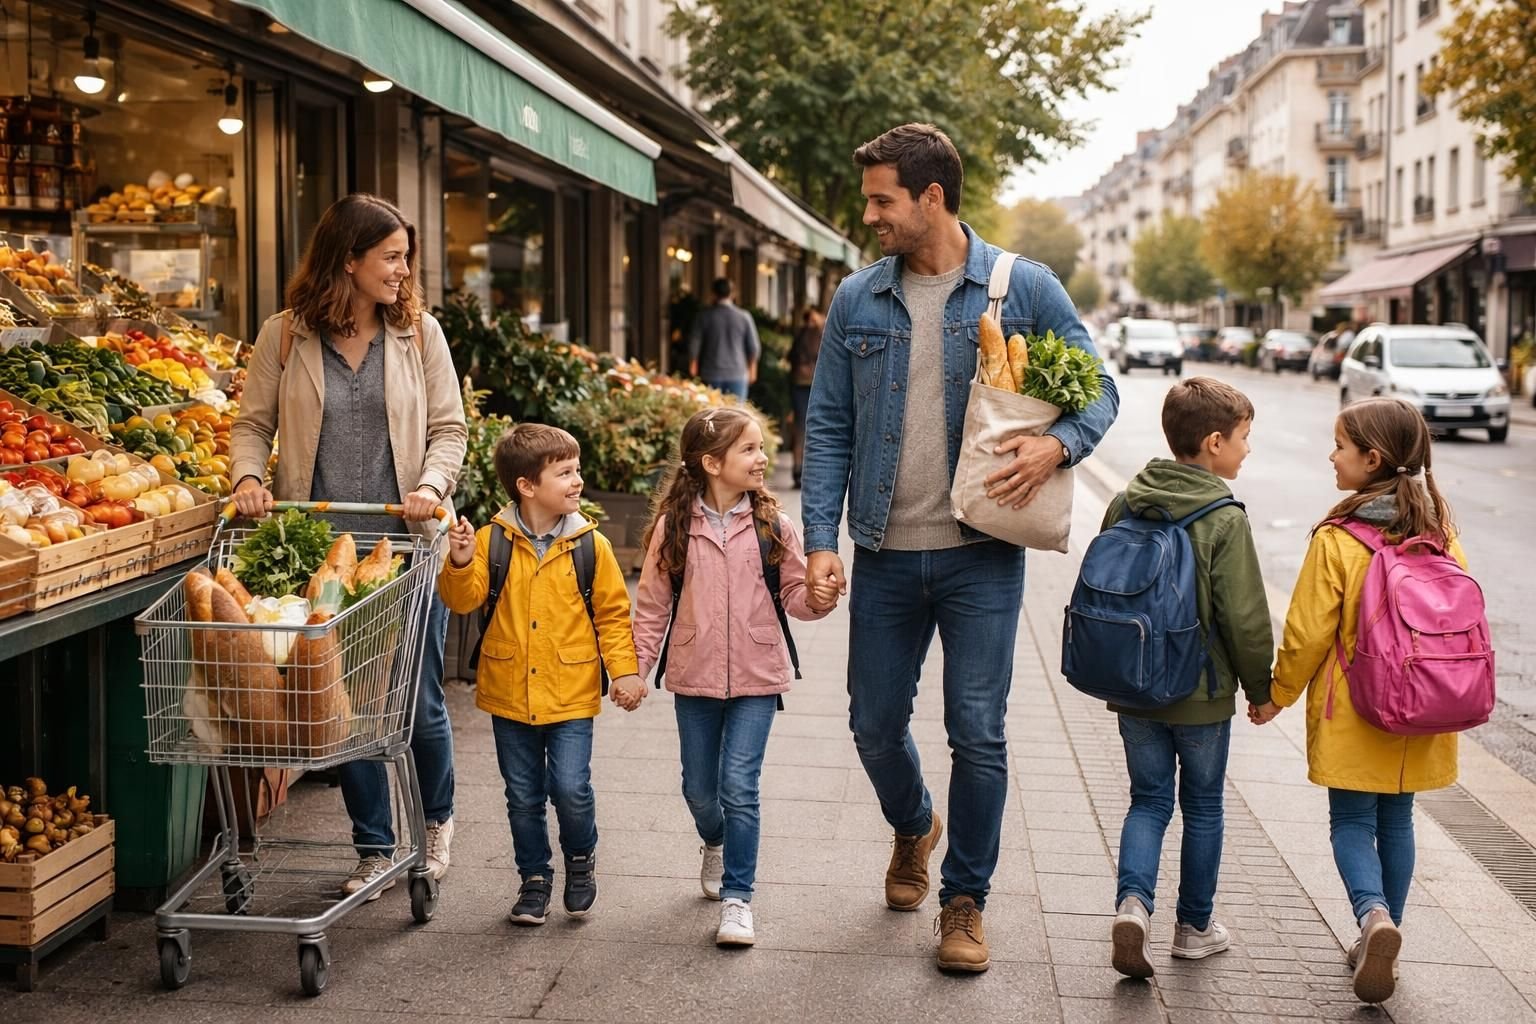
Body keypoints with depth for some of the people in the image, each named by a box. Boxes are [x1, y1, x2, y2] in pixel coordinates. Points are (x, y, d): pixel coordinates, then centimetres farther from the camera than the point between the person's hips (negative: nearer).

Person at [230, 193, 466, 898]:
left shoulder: (419, 332, 4)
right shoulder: (285, 336, 2)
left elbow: (449, 428, 3)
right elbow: (253, 423, 7)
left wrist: (431, 486, -15)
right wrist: (248, 476, -13)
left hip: (407, 544, 0)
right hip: (321, 545, 0)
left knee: (420, 700, 5)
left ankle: (437, 819, 33)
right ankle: (375, 848, 21)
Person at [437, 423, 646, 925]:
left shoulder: (591, 545, -4)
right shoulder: (491, 540, -5)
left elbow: (613, 612, 2)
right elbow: (465, 600, -4)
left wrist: (625, 669, -5)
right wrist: (460, 564, -23)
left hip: (571, 693, -1)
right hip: (510, 693, 1)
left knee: (571, 790, -7)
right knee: (524, 797, 11)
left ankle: (581, 859, 23)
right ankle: (534, 878, 29)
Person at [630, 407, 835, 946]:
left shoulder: (771, 524, -4)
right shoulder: (674, 526, -5)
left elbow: (793, 594, 2)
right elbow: (652, 603, 1)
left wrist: (817, 599, -20)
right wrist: (636, 666, -2)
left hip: (756, 678, -1)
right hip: (695, 678, 1)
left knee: (739, 786, -7)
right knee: (699, 789, 14)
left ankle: (737, 898, 4)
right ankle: (716, 845, 46)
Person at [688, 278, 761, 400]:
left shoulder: (704, 316, -3)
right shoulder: (744, 316, -1)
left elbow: (694, 344, -1)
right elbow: (754, 347, 2)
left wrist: (693, 370, 12)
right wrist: (752, 370, 17)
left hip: (711, 374, 0)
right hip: (738, 374, 0)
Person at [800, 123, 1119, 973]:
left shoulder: (1025, 289, -2)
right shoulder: (856, 301, 4)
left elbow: (1099, 389, 4)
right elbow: (828, 426, 6)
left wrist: (1059, 444, -18)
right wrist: (820, 537, -3)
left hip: (982, 557, -3)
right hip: (885, 555, 3)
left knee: (977, 735, 0)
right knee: (875, 726, 12)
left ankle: (965, 901, 18)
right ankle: (914, 828, 44)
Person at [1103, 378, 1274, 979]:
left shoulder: (1124, 506, 1)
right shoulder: (1225, 519, -15)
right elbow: (1245, 618, -15)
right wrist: (1260, 687, -1)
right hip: (1202, 693, -4)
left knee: (1149, 799, 13)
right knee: (1203, 806, 13)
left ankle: (1133, 901, -10)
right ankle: (1196, 928, 23)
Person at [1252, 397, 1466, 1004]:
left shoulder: (1337, 539, -15)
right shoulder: (1441, 533, -1)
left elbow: (1307, 633, -12)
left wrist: (1277, 696, 2)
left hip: (1352, 715, -4)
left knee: (1351, 822, 6)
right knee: (1396, 820, 16)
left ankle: (1374, 915, -17)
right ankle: (1383, 939, 22)